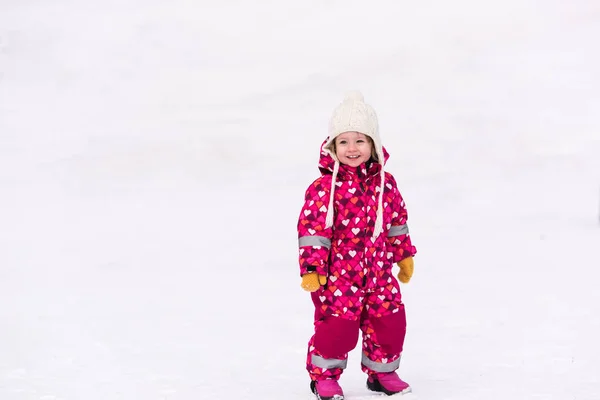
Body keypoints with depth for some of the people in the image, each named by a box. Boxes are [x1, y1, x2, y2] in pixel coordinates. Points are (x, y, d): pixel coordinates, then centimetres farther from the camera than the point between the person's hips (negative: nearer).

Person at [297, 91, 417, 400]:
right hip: (337, 275, -5)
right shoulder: (324, 188, -13)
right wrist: (311, 268, -18)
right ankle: (324, 374, 19)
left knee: (390, 324, 10)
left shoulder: (385, 183, 3)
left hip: (378, 273, 5)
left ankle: (381, 371, 31)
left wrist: (404, 255, 21)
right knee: (337, 327, -3)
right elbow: (312, 229, -14)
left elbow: (397, 221, 15)